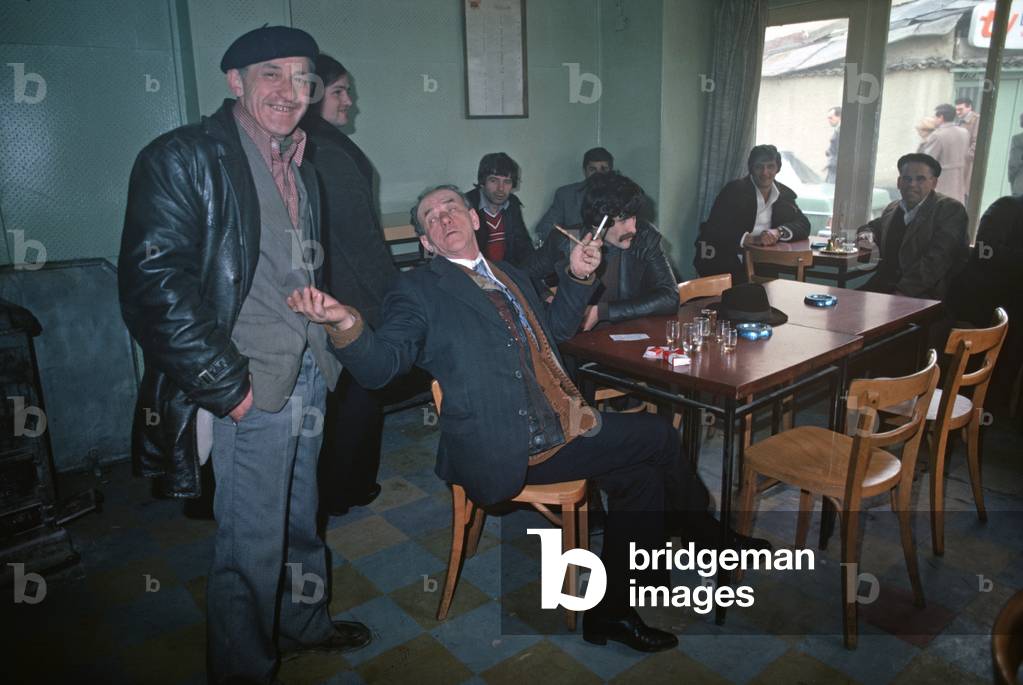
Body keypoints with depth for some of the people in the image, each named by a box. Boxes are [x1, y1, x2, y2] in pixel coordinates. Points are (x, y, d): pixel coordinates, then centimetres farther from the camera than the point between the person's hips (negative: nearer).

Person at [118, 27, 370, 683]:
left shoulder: (299, 169, 14)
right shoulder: (184, 157, -12)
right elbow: (153, 284, -19)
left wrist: (329, 341, 13)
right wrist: (226, 384, -19)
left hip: (308, 377, 8)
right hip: (252, 387, -8)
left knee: (299, 519, 23)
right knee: (251, 546, 5)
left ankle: (303, 623, 45)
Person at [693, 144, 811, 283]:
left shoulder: (784, 194, 10)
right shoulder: (734, 190, -5)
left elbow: (804, 225, 8)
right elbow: (715, 229, -14)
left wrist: (778, 232, -14)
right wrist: (752, 239, -27)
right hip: (725, 261, -5)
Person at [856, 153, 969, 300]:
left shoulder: (951, 209, -3)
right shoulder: (892, 209, 15)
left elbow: (935, 261, -15)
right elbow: (874, 226, 37)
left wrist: (904, 291, -25)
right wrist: (866, 234, 11)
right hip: (887, 288, 6)